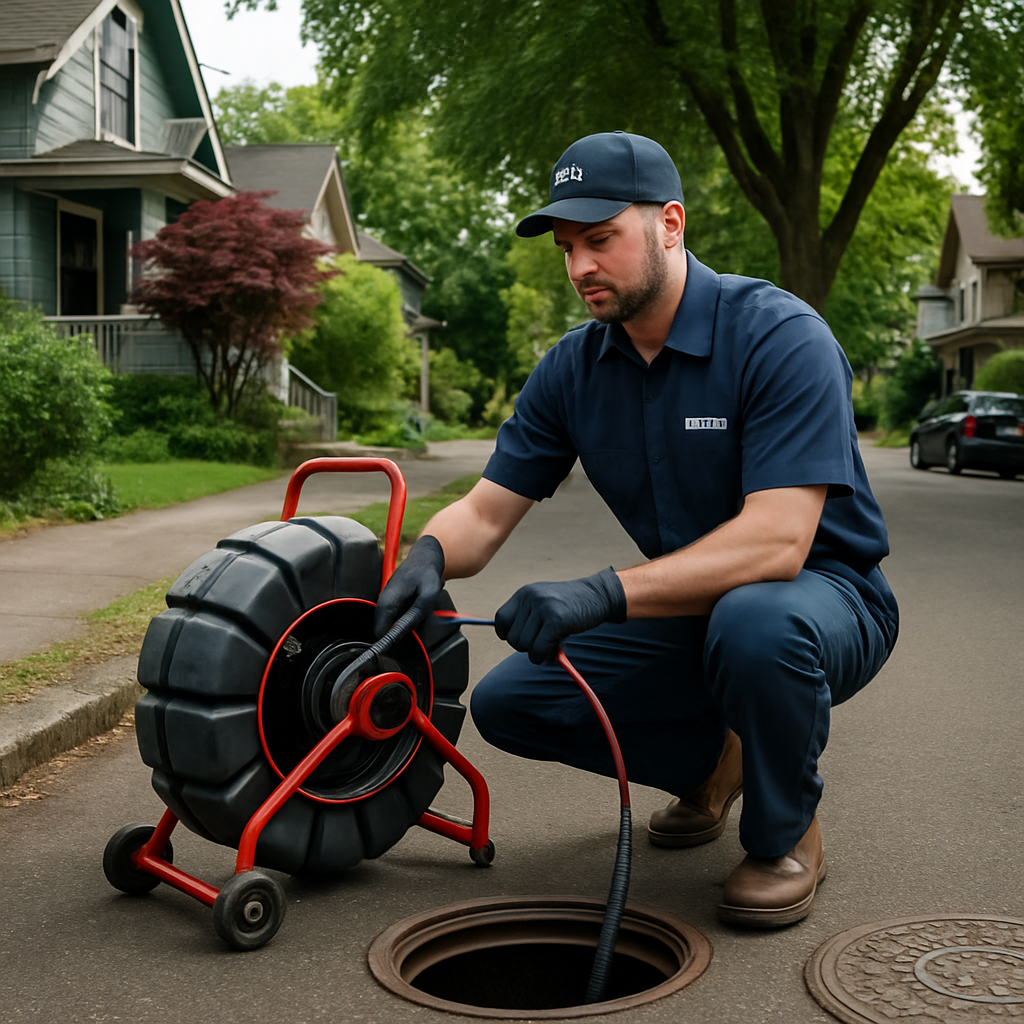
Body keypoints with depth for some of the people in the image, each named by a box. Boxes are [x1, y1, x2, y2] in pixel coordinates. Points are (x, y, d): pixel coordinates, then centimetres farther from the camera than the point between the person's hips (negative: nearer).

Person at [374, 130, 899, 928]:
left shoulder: (781, 337, -23)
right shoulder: (574, 368, -3)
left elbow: (775, 542, -33)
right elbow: (487, 511, -3)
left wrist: (603, 594, -43)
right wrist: (430, 555, -27)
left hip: (823, 595, -6)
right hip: (690, 607, 6)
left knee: (755, 622, -40)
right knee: (508, 703, -6)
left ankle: (787, 836, -9)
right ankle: (712, 761, 17)